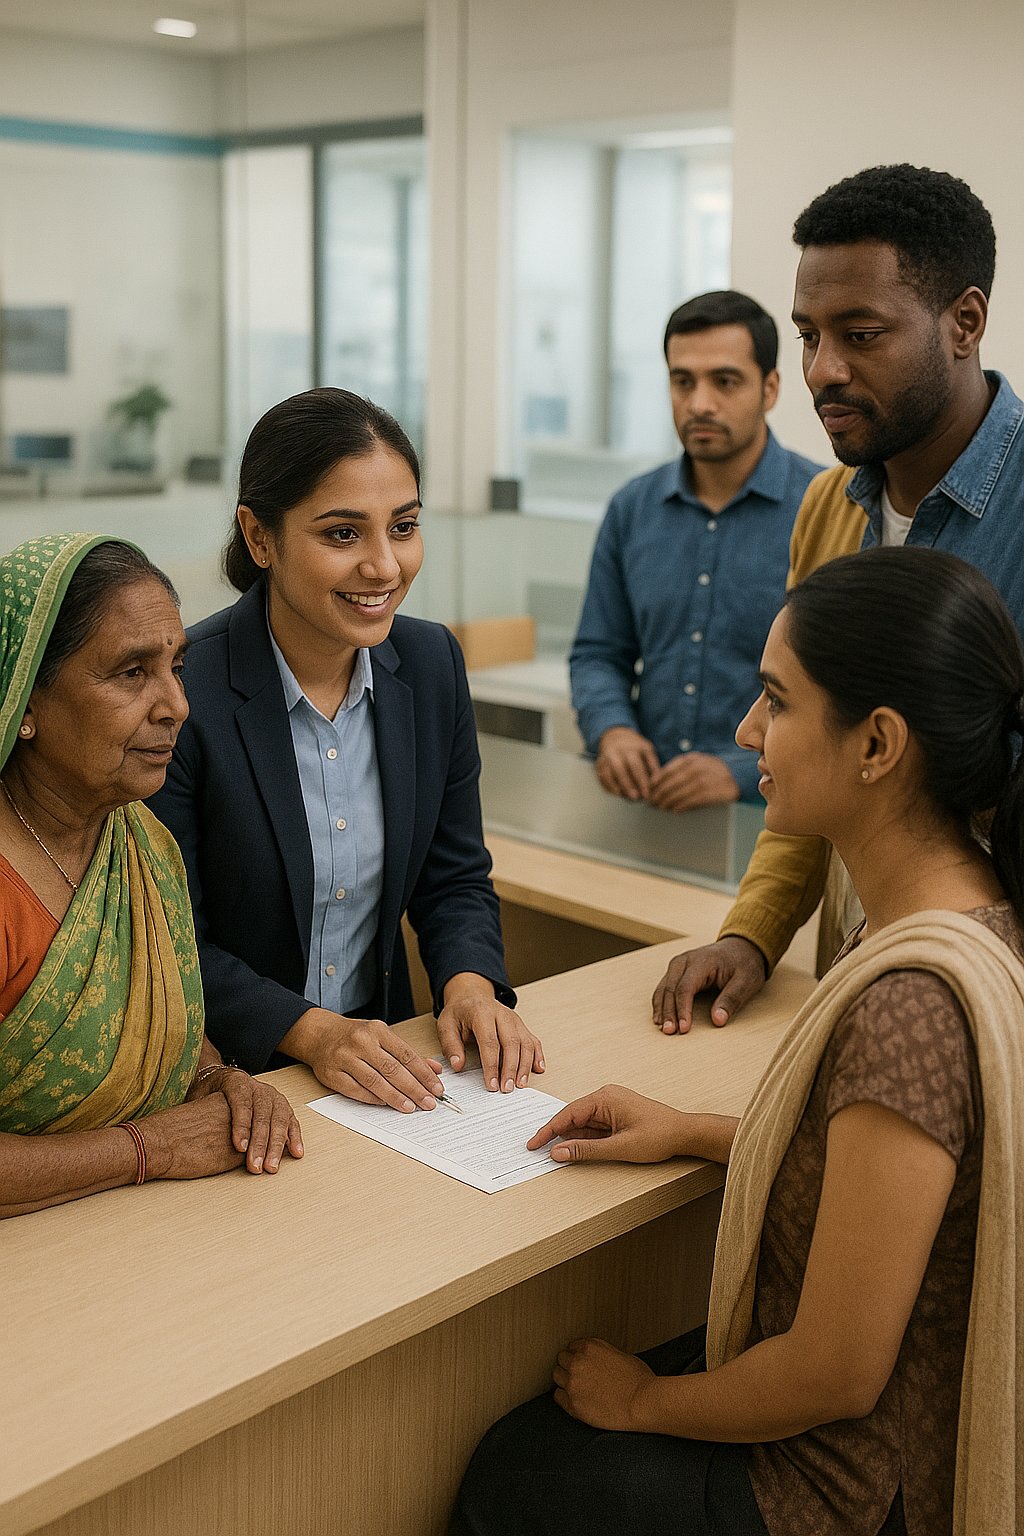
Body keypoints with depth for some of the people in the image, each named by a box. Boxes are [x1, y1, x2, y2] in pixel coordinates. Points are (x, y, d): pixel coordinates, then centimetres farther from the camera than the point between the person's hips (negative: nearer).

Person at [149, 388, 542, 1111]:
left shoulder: (432, 663, 0)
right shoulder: (180, 691, -17)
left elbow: (455, 877, 8)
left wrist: (471, 984, -10)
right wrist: (312, 1031, -22)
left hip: (383, 1052, 4)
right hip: (226, 1078, -3)